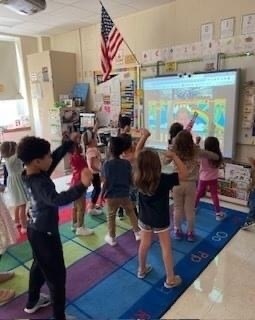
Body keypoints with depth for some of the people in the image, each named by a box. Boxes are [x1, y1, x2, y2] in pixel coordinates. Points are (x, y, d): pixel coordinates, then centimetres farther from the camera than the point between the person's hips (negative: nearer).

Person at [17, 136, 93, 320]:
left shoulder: (31, 175, -5)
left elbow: (56, 157, 2)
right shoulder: (39, 183, -31)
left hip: (36, 229, 10)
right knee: (57, 275, 6)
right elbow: (57, 200, -50)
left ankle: (32, 302, 50)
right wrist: (82, 186, -60)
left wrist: (70, 143, -1)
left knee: (39, 265, 29)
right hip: (45, 233, -10)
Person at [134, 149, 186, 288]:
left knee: (144, 244, 22)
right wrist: (173, 156, -18)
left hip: (144, 218, 4)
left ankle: (142, 270, 43)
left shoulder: (138, 178, -14)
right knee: (166, 248, 11)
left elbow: (139, 160, 1)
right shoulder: (163, 179, -27)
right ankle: (170, 279, 25)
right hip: (161, 220, -4)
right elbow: (183, 173, -21)